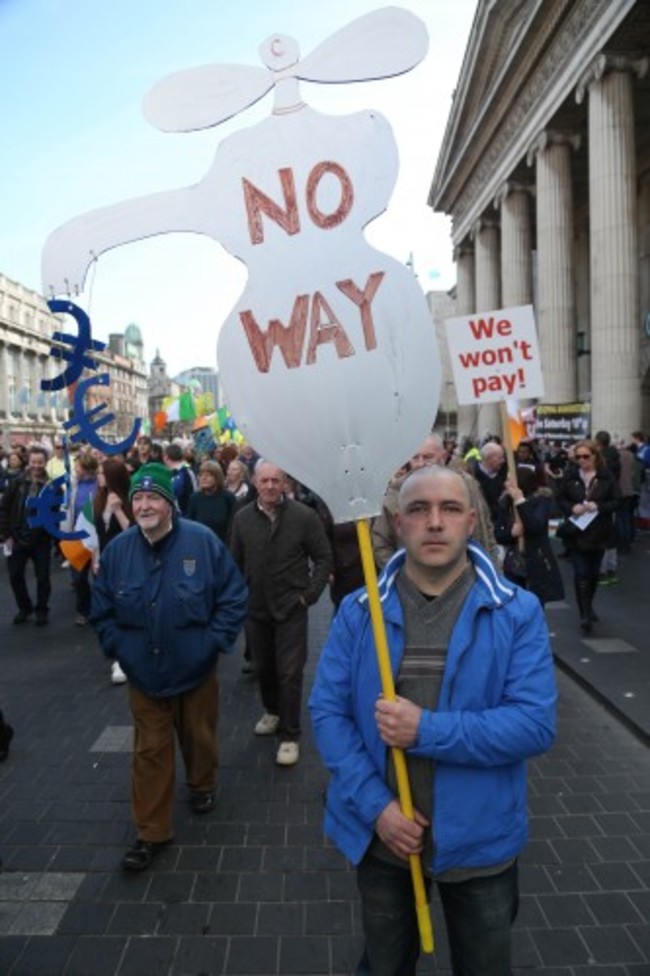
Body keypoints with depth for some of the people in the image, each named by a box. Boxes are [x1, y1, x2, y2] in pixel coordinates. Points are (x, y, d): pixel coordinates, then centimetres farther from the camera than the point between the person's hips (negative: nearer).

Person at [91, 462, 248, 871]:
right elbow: (102, 608, 5)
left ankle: (202, 786, 50)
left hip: (196, 671, -1)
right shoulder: (118, 549, -8)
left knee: (200, 738, 20)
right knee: (150, 753, 9)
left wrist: (215, 641, -12)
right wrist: (117, 647, -3)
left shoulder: (202, 541, -16)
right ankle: (152, 832, 24)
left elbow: (234, 596, -9)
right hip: (144, 675, 1)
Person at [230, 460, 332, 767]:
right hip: (255, 608, 4)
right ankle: (272, 711, 44)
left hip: (291, 607, -3)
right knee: (263, 667, 18)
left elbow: (323, 558, -5)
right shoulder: (242, 517, -3)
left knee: (289, 673, -1)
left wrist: (310, 594, -9)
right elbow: (236, 561, 7)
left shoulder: (304, 516, -13)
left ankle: (289, 735, 14)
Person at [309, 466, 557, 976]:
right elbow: (327, 711, -8)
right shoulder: (358, 610, -8)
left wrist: (428, 731, -26)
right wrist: (374, 804, -17)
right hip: (382, 832, 2)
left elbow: (536, 723, -18)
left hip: (479, 838, -1)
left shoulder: (517, 611, -13)